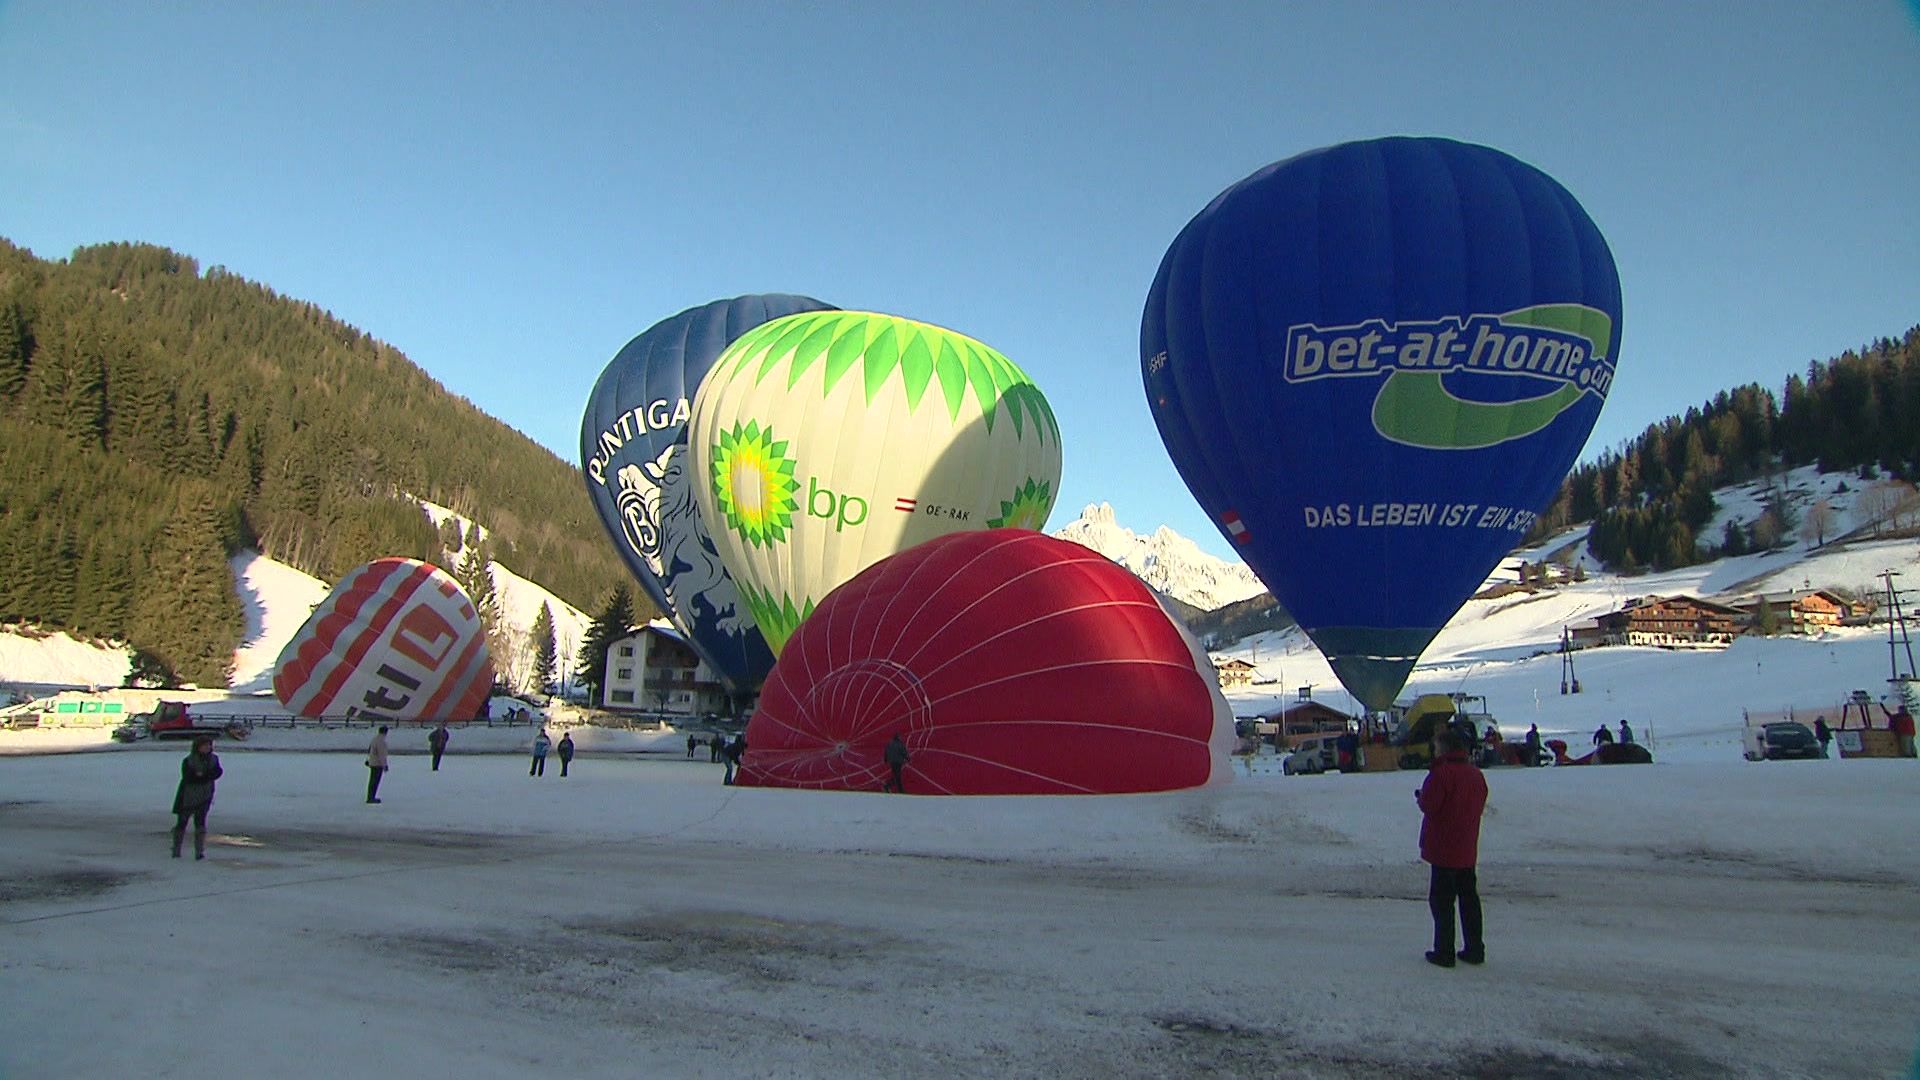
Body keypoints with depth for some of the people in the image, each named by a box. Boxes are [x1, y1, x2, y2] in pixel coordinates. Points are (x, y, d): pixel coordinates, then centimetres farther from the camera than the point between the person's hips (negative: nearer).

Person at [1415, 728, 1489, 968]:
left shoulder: (1441, 773, -17)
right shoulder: (1476, 774, 8)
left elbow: (1428, 805, -18)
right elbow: (1479, 806, 16)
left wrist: (1419, 796, 3)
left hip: (1443, 849, -7)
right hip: (1468, 850, 7)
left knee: (1441, 899, 0)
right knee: (1469, 897, 14)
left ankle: (1444, 952, 1)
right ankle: (1475, 949, 18)